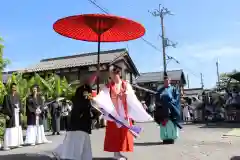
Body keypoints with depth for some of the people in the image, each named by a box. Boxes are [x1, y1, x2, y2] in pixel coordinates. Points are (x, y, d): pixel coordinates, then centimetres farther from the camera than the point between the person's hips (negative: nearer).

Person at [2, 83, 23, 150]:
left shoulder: (18, 96, 11)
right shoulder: (7, 96, -6)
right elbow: (5, 106, -9)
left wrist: (20, 111, 1)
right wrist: (6, 115, -16)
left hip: (17, 115, 6)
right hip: (10, 115, -6)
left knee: (18, 129, 10)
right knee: (10, 130, -8)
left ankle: (17, 143, 19)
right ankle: (6, 145, -2)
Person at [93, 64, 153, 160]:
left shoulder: (126, 85, 3)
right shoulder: (108, 87, 0)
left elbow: (132, 100, -2)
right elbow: (102, 97, -14)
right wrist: (94, 99, -32)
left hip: (124, 113, 1)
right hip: (113, 113, -1)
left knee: (123, 133, 5)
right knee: (114, 133, 1)